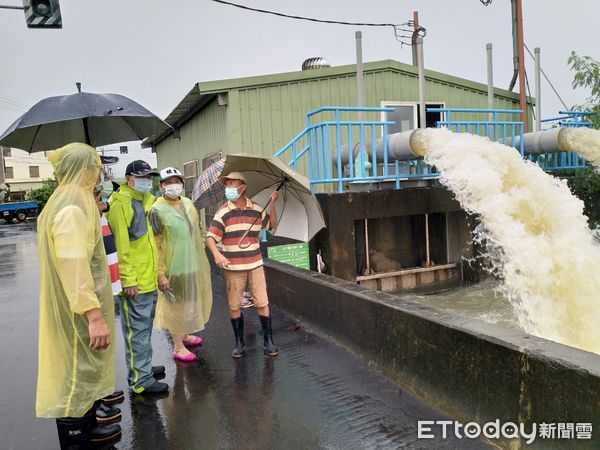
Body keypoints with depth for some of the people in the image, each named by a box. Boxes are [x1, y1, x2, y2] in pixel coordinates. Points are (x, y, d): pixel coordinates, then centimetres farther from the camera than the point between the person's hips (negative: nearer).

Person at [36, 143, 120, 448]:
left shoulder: (68, 199, 10)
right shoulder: (72, 207, -22)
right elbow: (74, 266, -29)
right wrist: (95, 315, -29)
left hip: (80, 306, 11)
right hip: (78, 311, -11)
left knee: (84, 370, 22)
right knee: (76, 375, 1)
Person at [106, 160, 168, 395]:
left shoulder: (145, 201, 16)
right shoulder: (121, 203, -14)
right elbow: (121, 246, -19)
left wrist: (157, 271, 22)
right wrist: (129, 280, -21)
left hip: (149, 279, 10)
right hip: (135, 283, -9)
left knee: (144, 327, 20)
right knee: (137, 330, -1)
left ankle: (142, 367, 34)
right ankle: (141, 380, 9)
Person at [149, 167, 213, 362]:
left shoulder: (188, 203, 5)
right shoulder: (158, 210, -15)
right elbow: (155, 245, -16)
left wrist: (201, 257, 19)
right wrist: (160, 273, -19)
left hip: (194, 264, 7)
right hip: (174, 267, -7)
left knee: (190, 301, 20)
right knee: (176, 304, 5)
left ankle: (184, 334, 41)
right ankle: (178, 347, 20)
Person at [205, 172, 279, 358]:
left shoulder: (256, 209, 4)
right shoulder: (223, 212, -3)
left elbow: (273, 225, 15)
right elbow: (210, 237, -7)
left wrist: (272, 204, 4)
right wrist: (217, 254, -26)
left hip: (255, 264, 1)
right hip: (233, 266, -1)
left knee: (262, 303, 3)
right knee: (234, 306, 6)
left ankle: (268, 340, 17)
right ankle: (239, 343, 22)